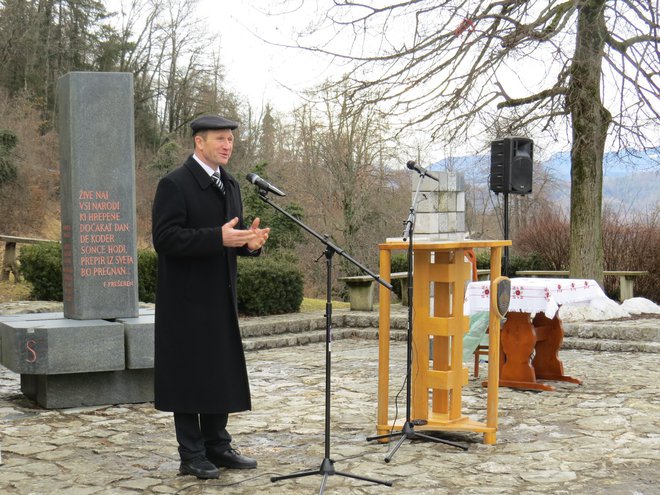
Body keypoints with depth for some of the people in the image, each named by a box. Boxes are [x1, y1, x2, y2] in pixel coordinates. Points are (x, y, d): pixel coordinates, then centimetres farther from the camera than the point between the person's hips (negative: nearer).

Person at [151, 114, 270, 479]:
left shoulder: (229, 185, 14)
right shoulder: (174, 185, -11)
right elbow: (165, 239, -19)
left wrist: (250, 241, -5)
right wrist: (218, 238, -27)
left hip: (220, 297, 8)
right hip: (187, 299, -7)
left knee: (221, 372, 12)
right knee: (189, 374, -1)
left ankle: (217, 445, 23)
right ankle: (191, 455, 8)